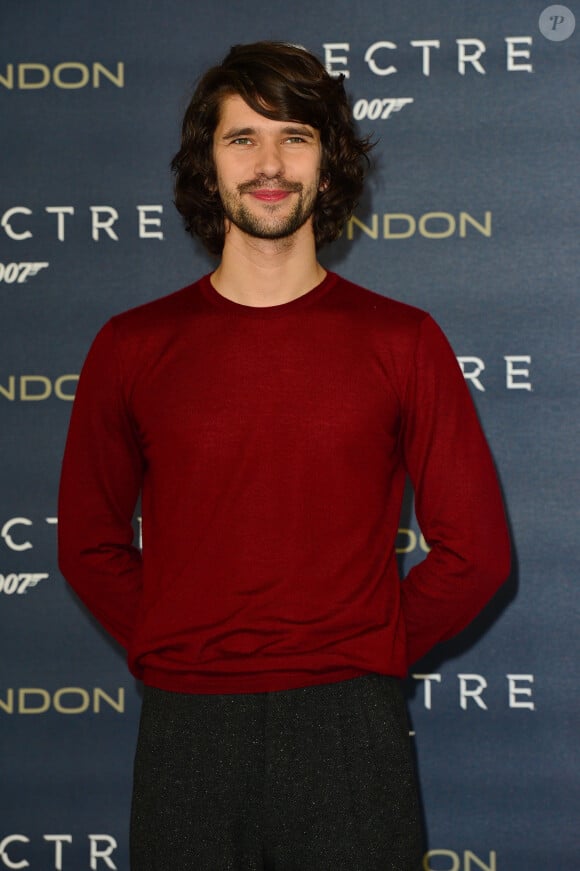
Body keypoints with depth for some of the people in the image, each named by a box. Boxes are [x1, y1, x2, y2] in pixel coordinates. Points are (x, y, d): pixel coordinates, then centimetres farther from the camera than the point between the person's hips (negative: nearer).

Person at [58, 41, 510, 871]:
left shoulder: (401, 342, 2)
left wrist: (363, 659, 2)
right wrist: (171, 655, 3)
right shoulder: (134, 347, 5)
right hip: (185, 731, 1)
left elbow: (475, 551, 4)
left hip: (347, 737, -1)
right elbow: (90, 544, 11)